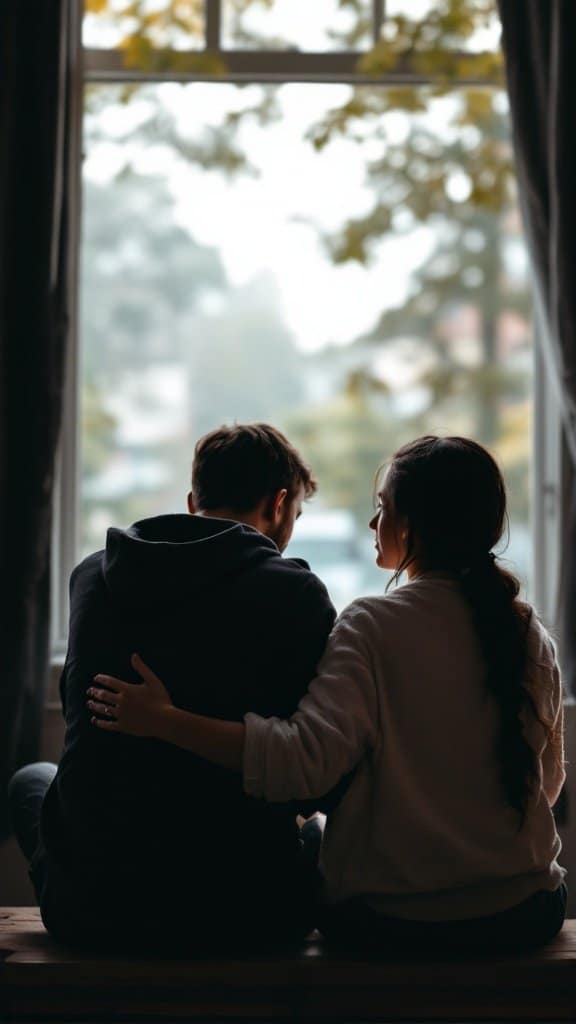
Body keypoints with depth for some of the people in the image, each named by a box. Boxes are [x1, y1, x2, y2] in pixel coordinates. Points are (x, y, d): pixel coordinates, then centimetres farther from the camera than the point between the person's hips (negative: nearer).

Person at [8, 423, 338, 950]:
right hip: (244, 911, -2)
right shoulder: (297, 593, -7)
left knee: (31, 780, 35)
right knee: (321, 829, 33)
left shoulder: (92, 574, 6)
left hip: (89, 907, 3)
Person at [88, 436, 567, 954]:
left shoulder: (372, 626, -16)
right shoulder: (533, 635, -1)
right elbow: (549, 782, 9)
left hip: (392, 920, -4)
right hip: (526, 917, 4)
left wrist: (162, 721, -25)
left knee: (304, 843, 28)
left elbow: (308, 759, -29)